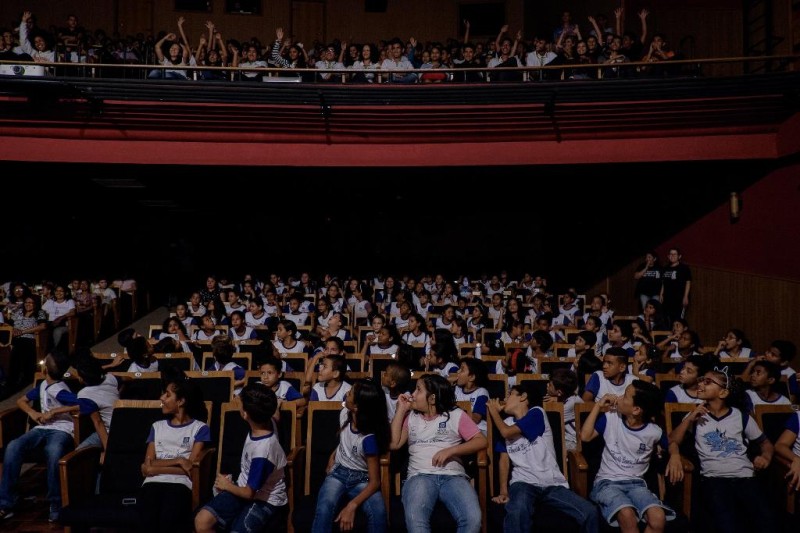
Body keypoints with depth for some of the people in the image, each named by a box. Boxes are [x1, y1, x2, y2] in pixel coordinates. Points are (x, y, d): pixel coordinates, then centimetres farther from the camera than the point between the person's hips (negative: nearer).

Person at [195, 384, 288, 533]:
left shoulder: (262, 451, -33)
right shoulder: (265, 423, -13)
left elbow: (249, 493, -18)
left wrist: (227, 485, -3)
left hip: (265, 501, -7)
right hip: (244, 488, 8)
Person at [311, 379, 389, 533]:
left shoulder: (369, 438, -24)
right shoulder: (345, 414, -8)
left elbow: (375, 482, -20)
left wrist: (352, 506, -31)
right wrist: (333, 456, 5)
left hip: (361, 479, -4)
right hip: (339, 472, 4)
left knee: (378, 512, -35)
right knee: (324, 508, -30)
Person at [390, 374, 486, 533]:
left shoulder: (456, 415, 12)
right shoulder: (411, 417, 20)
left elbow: (481, 441, 4)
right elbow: (394, 444, 8)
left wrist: (450, 450, -9)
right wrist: (401, 410, 10)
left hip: (453, 476, -1)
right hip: (420, 476, 1)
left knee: (473, 519, -32)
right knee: (414, 520, -34)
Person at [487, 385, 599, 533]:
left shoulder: (537, 413, 3)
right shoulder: (506, 423, 16)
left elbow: (507, 433, -7)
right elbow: (504, 459, 9)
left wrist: (494, 411, 10)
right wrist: (503, 491, -4)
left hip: (553, 484, -1)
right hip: (524, 482, 1)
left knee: (590, 513, -22)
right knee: (517, 512, -35)